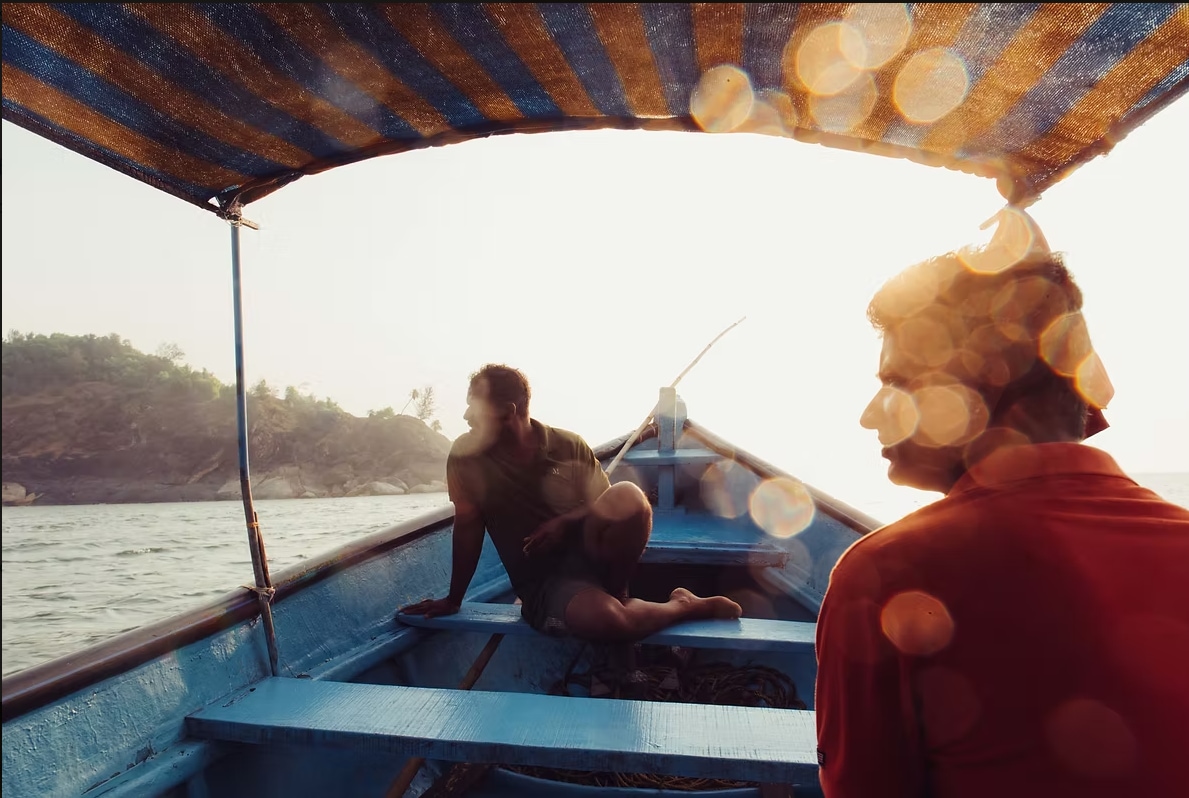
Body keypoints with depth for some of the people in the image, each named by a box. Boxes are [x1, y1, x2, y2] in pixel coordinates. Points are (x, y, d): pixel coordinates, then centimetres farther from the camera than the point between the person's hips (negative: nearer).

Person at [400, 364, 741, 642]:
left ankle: (614, 592, -4)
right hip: (542, 582, -1)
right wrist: (453, 599, 7)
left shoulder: (569, 445, -4)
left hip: (585, 552, 2)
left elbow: (608, 507, 4)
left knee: (628, 496, -29)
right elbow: (468, 528, 2)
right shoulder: (466, 456, -7)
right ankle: (686, 606, -3)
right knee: (604, 618, -35)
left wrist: (565, 522, -15)